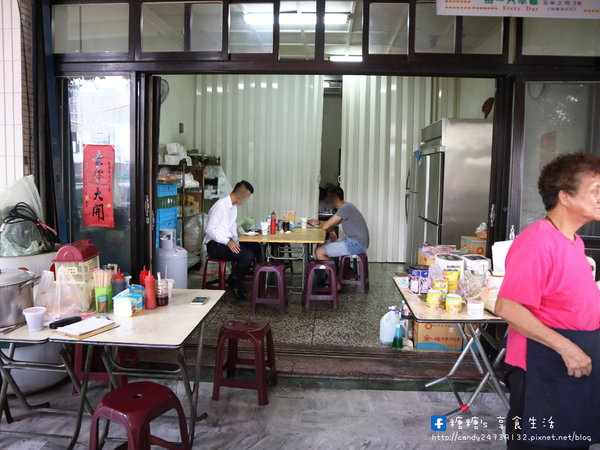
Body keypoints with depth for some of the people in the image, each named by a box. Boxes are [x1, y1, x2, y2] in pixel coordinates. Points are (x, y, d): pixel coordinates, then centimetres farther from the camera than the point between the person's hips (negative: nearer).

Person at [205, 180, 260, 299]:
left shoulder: (234, 206, 11)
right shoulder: (220, 206, -19)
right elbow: (210, 229, -22)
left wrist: (235, 241, 1)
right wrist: (228, 242, -30)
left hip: (228, 241, 10)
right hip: (215, 245, -10)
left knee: (255, 247, -2)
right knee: (247, 255, -25)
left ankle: (237, 278, 5)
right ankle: (233, 281, -2)